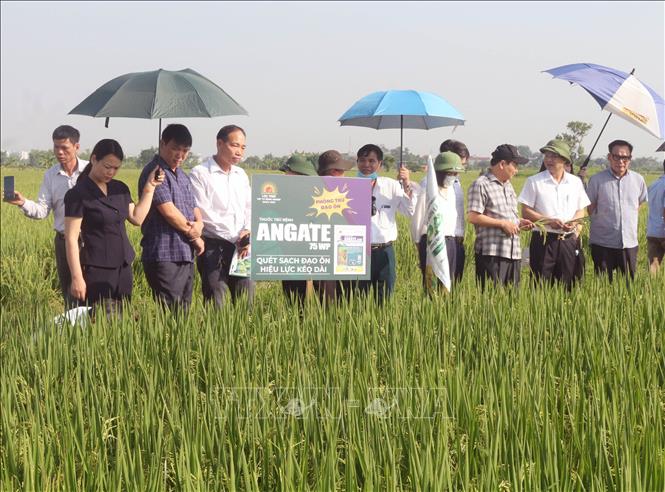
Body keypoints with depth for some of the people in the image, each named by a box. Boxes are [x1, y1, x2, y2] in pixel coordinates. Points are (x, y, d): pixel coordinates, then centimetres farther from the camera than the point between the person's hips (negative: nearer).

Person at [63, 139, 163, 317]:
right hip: (98, 269, -6)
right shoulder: (78, 194, -8)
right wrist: (77, 278, -15)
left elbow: (137, 218, 15)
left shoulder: (120, 188, 12)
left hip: (124, 267, 6)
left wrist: (149, 188, 8)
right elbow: (71, 239, -10)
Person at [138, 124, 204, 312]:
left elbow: (193, 207, 20)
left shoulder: (182, 176, 20)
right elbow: (168, 211, -15)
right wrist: (193, 234, -2)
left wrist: (198, 224, -4)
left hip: (186, 255, 9)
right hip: (165, 256, -9)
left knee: (183, 314, 8)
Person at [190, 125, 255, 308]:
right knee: (216, 305, -7)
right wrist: (237, 236, -11)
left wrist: (248, 232, -6)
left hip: (241, 247, 6)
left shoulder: (241, 175, 19)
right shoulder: (200, 174, -2)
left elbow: (250, 208, 17)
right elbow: (203, 214, -10)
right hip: (213, 246, -6)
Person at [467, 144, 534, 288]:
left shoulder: (508, 185, 21)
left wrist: (519, 222, 10)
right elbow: (473, 217, -15)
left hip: (513, 253, 8)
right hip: (491, 253, -8)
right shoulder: (481, 185, -7)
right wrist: (502, 223, -14)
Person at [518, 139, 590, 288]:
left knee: (567, 286, 5)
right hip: (543, 241, -3)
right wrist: (549, 221, -15)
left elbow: (581, 210, 16)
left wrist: (575, 223, -7)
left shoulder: (576, 182, 10)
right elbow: (525, 212, -2)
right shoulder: (534, 181, 1)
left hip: (569, 241, 3)